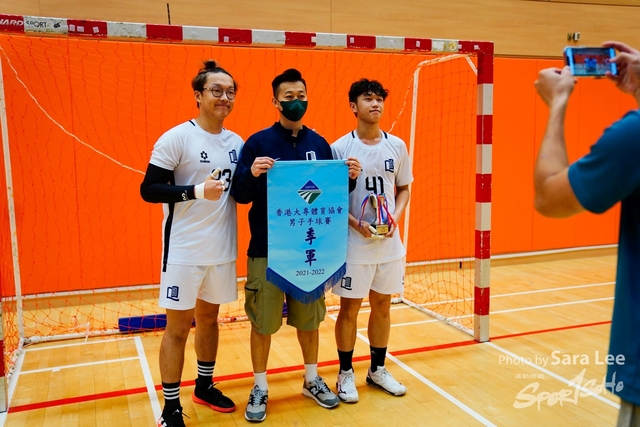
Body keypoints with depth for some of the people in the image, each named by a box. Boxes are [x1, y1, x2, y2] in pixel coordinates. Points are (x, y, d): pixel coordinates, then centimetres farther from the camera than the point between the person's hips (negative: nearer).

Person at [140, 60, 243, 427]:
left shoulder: (237, 142, 6)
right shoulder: (176, 138, -10)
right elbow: (148, 190, -14)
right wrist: (196, 191, -26)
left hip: (222, 249, 5)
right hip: (185, 250, -5)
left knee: (209, 318, 17)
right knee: (178, 327, 3)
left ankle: (205, 386, 35)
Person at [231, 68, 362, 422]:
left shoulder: (319, 144, 6)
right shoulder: (258, 142, -4)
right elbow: (240, 195, -6)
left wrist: (349, 179, -9)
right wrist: (251, 173, -26)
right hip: (266, 249, -3)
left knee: (309, 318, 14)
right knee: (262, 321, 6)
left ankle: (312, 380, 34)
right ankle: (260, 388, 24)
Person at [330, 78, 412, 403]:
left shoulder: (397, 146, 4)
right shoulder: (340, 148, -7)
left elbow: (403, 188, 12)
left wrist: (395, 218, -6)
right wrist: (355, 224, -18)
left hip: (389, 243, 4)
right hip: (354, 243, -4)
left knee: (382, 305, 13)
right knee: (349, 307, 5)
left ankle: (377, 370, 29)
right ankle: (346, 373, 22)